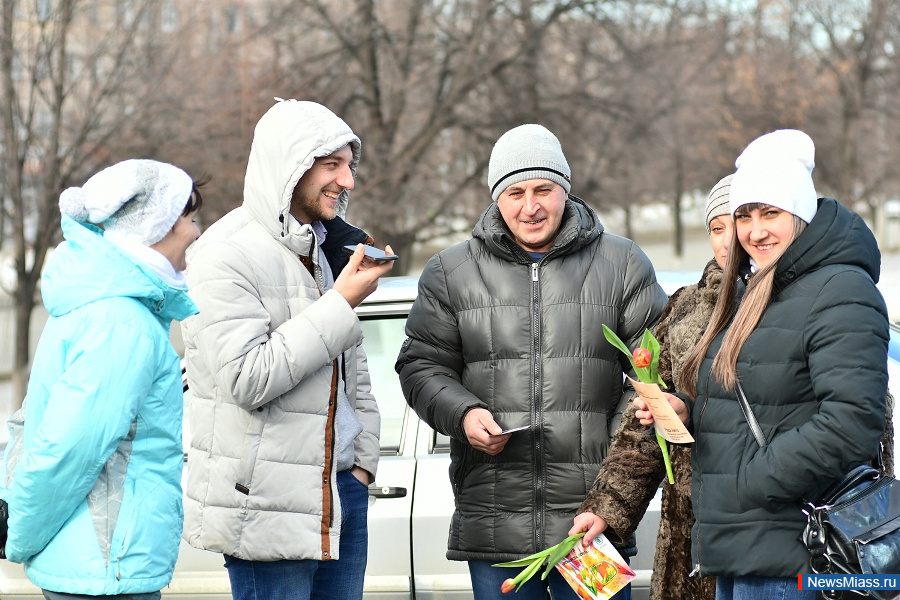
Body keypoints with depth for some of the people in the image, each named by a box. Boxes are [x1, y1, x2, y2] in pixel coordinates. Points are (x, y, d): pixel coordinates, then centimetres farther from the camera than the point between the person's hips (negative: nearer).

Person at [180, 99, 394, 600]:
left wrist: (363, 461, 11)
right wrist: (342, 303, -20)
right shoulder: (228, 255, -13)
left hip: (342, 486, 8)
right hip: (268, 505, -8)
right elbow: (247, 379, -22)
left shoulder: (329, 247, 14)